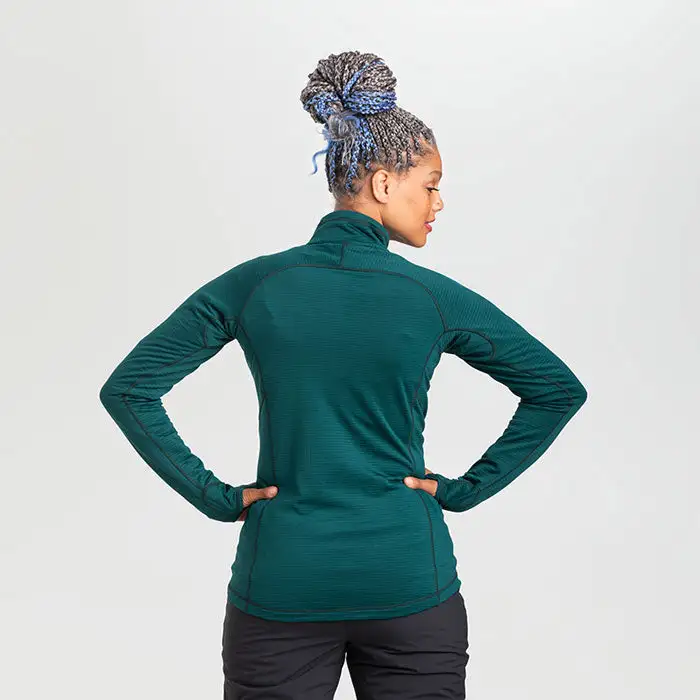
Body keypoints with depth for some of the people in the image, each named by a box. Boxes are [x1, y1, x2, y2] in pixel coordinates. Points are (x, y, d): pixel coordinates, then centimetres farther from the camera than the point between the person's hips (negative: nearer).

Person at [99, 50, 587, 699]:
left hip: (281, 579, 1)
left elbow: (126, 389, -4)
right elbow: (560, 390, 1)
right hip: (408, 580, 0)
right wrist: (467, 487, 4)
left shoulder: (253, 283, -4)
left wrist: (212, 494, -1)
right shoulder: (436, 297, -7)